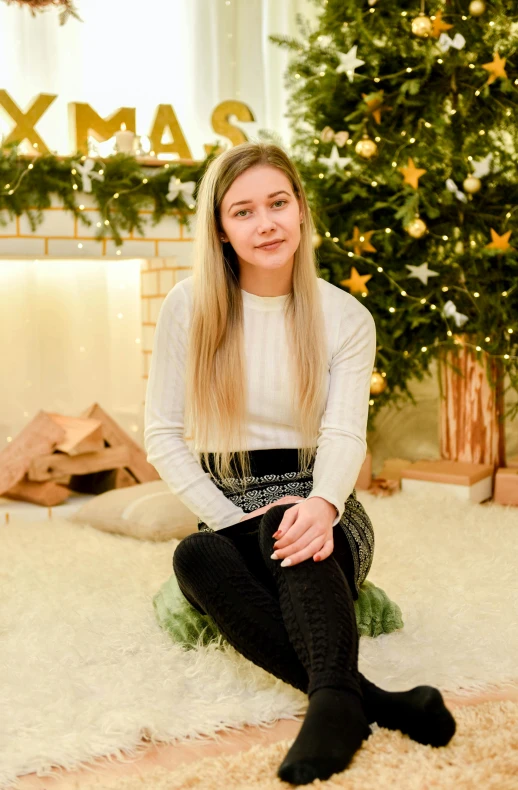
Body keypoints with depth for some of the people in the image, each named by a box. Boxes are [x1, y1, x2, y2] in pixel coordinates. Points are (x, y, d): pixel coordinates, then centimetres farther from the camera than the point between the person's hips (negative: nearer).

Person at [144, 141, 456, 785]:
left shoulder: (346, 317, 1)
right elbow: (163, 437, -1)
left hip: (315, 509, -1)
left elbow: (345, 435, -12)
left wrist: (323, 503, -35)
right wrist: (232, 521, -14)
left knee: (296, 529, -35)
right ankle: (370, 700, -40)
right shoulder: (189, 308, 0)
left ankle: (335, 704, -48)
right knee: (195, 558, -33)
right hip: (228, 512, 1)